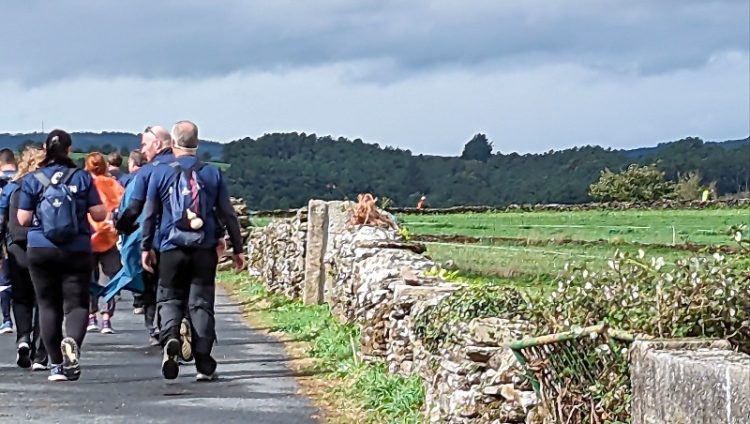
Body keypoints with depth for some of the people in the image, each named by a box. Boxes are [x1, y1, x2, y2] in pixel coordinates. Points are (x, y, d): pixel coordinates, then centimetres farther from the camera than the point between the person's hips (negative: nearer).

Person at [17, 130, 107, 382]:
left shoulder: (33, 180, -2)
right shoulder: (82, 178, -2)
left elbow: (23, 219, -2)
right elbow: (99, 214, -2)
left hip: (40, 251, 1)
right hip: (77, 250, 0)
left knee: (48, 305, 7)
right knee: (76, 302, 3)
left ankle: (56, 364, 5)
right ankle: (72, 340, -28)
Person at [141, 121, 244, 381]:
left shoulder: (160, 173, 0)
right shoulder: (212, 174, 3)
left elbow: (150, 214, 3)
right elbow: (228, 214, 6)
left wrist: (146, 247, 13)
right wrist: (237, 248, 14)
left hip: (171, 249, -1)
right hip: (205, 249, 1)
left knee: (169, 298, 11)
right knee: (201, 303, 6)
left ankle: (170, 336, -20)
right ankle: (204, 365, 3)